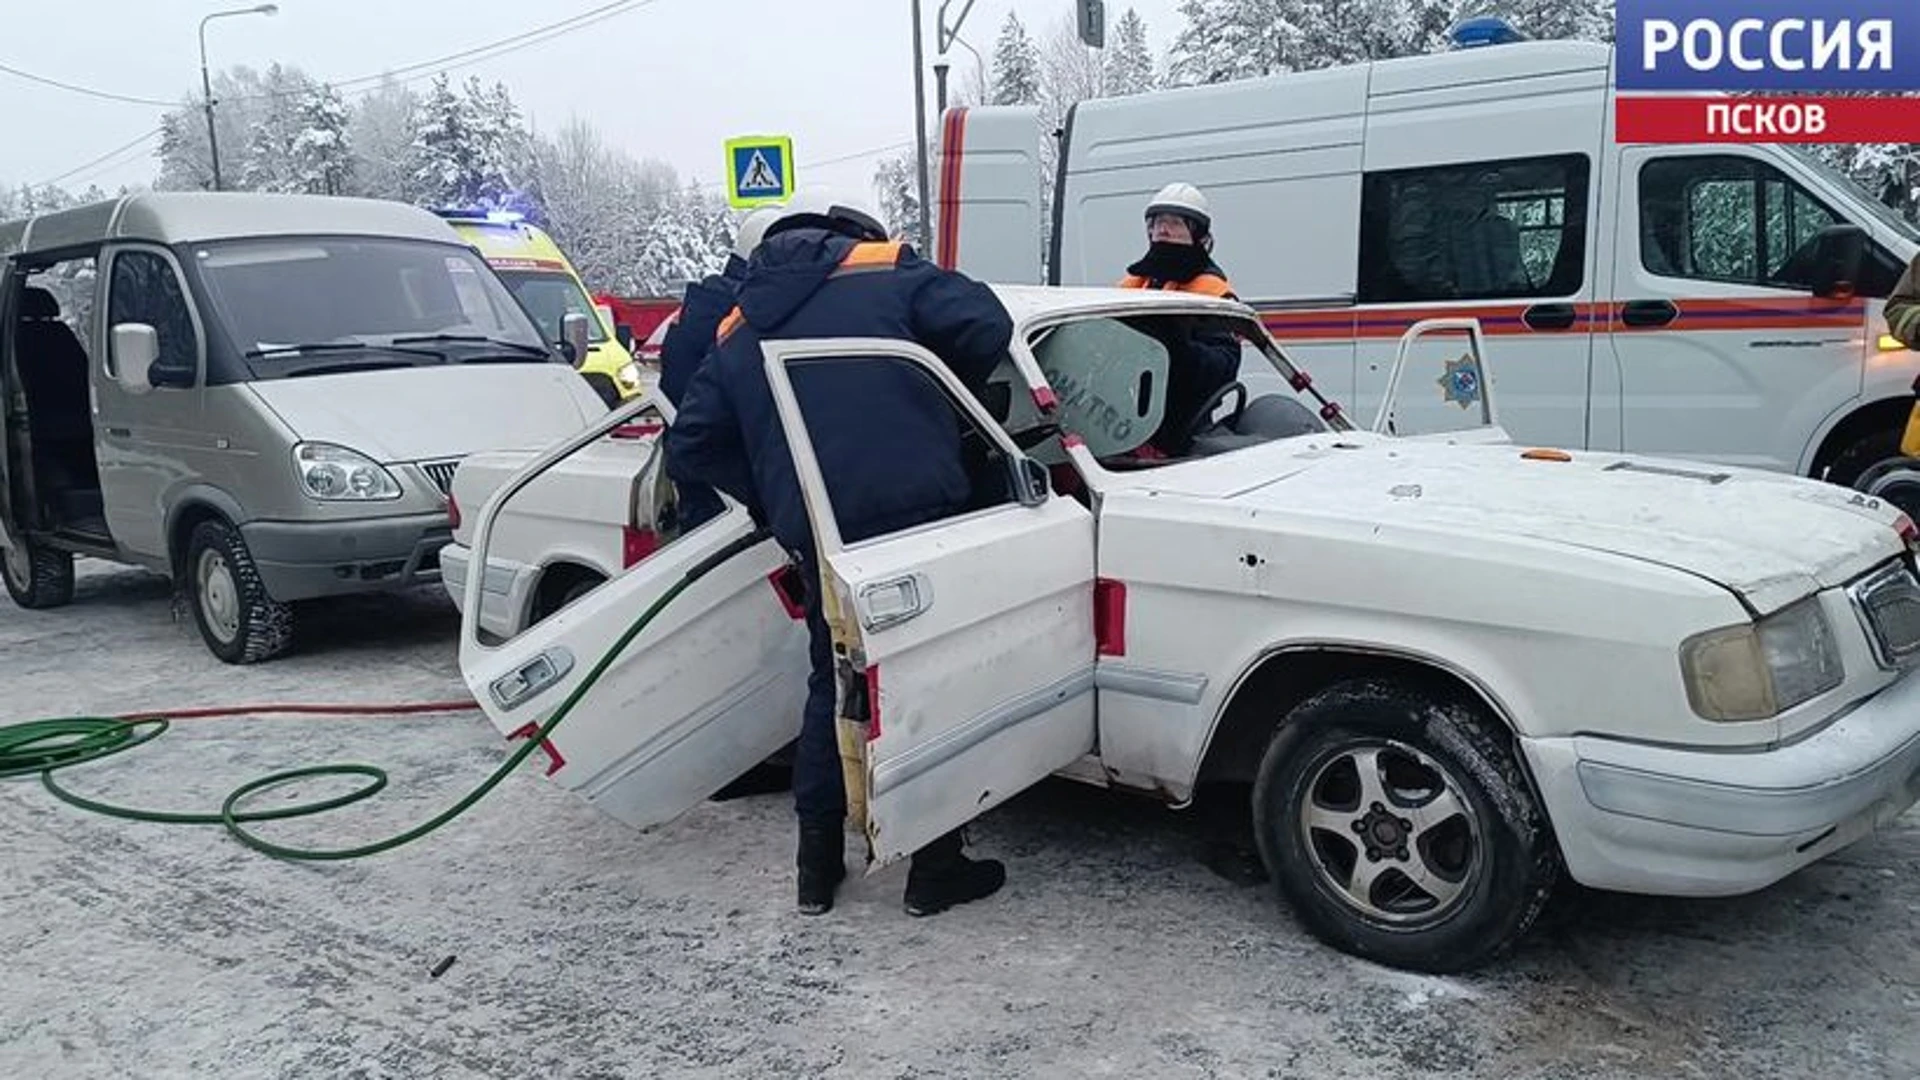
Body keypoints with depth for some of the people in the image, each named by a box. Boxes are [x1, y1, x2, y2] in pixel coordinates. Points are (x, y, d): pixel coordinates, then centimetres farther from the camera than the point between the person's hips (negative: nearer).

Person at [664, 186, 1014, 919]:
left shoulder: (738, 332, 20)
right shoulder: (889, 273, 8)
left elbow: (691, 449, 15)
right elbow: (985, 327, -5)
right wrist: (940, 402, 11)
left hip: (819, 538, 4)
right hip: (918, 516, -4)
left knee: (834, 689, 19)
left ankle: (817, 867, 25)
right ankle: (935, 870, 13)